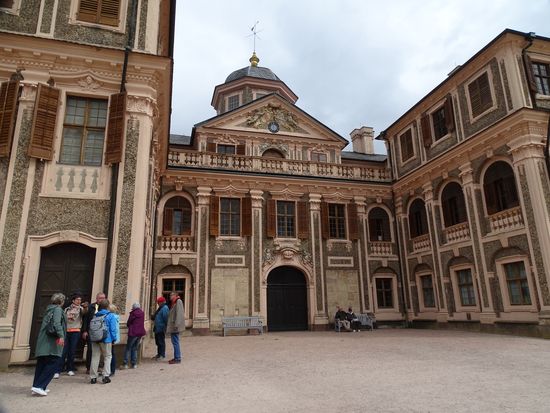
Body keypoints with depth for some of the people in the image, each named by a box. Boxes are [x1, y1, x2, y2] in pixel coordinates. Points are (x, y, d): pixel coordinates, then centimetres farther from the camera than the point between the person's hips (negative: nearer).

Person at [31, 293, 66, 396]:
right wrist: (61, 335, -29)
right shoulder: (58, 309, -6)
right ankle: (38, 386, -11)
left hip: (43, 342, 9)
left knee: (42, 364, 12)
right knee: (53, 363, -6)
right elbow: (57, 323, -21)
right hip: (51, 342, -9)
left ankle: (36, 386, 15)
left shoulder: (49, 309, 19)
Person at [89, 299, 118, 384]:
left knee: (95, 357, 10)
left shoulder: (95, 316, 5)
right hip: (106, 340, -4)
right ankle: (106, 376, 3)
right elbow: (113, 329, -10)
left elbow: (90, 328, 10)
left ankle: (93, 377, 13)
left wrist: (90, 338, 20)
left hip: (95, 340, 4)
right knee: (107, 357, 8)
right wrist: (114, 339, -2)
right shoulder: (110, 316, -9)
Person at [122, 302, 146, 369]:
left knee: (128, 348, 5)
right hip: (140, 332, 5)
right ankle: (134, 364, 12)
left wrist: (130, 327, 18)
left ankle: (125, 364, 2)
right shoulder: (142, 313, 6)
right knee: (135, 348, 14)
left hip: (133, 332, -5)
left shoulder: (133, 313, -10)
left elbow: (128, 323, -1)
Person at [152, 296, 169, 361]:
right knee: (158, 341, 17)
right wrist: (153, 317, 10)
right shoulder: (160, 308, 16)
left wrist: (164, 328, -22)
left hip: (161, 329, -10)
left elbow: (165, 318, -21)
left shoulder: (164, 308, -17)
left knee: (161, 342, -3)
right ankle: (159, 354, 27)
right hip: (157, 328, 10)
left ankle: (162, 355, 4)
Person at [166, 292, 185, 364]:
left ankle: (177, 359, -2)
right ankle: (176, 357, 22)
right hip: (172, 326, 10)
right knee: (174, 342, 14)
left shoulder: (178, 301, -12)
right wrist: (170, 325, 20)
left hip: (175, 326, -10)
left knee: (175, 342, -6)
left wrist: (176, 324, -25)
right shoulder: (173, 303, 18)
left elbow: (179, 314, -20)